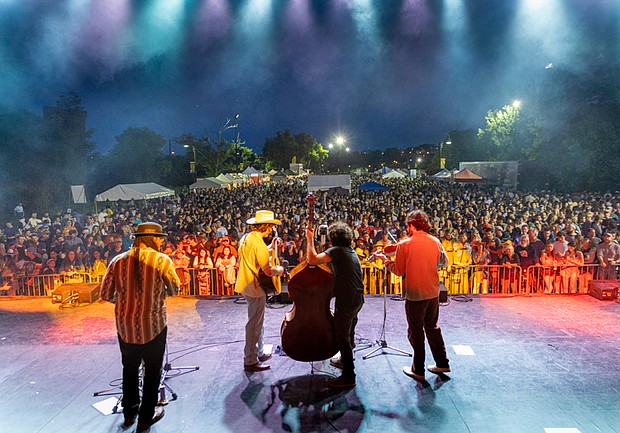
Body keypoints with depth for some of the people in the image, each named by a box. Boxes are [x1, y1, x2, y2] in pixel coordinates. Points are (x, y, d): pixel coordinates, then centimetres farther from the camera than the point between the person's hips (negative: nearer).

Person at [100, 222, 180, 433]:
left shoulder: (118, 260, -4)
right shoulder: (162, 260, -13)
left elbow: (106, 294, 1)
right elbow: (174, 290, -2)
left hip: (125, 325, 4)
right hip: (153, 325, -4)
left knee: (130, 369, 24)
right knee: (152, 371, 14)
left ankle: (129, 413, 40)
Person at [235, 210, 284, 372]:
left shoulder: (246, 238, 6)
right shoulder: (258, 243, -23)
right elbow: (267, 270, -24)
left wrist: (270, 248, 15)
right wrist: (279, 270, -5)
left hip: (246, 284, 10)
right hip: (255, 287, -10)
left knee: (257, 322, 21)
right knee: (254, 324, 1)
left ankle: (259, 353, 34)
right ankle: (250, 361, 11)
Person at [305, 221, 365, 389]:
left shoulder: (337, 250, -15)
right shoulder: (351, 250, 14)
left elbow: (312, 259, -24)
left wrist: (310, 239, -11)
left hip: (346, 301, -9)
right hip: (357, 299, 10)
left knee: (342, 337, 0)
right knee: (348, 332, 25)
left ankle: (348, 376, 8)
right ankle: (346, 360, 45)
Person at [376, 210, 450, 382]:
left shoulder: (404, 245, -16)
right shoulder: (435, 242, -3)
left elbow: (399, 271, -11)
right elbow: (444, 261, 12)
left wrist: (385, 259, 4)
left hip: (414, 294, -5)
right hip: (433, 292, 5)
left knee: (416, 332, 9)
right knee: (432, 327, 22)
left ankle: (418, 370, 20)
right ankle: (442, 363, 32)